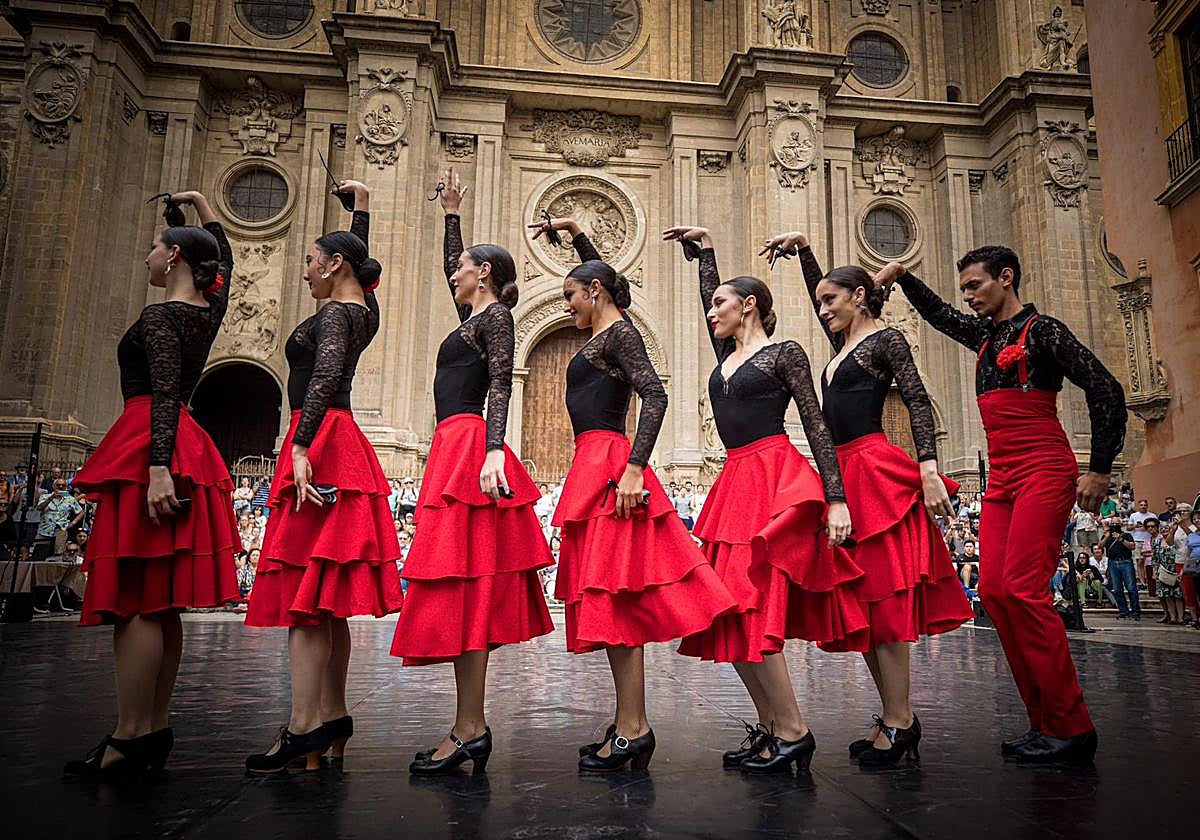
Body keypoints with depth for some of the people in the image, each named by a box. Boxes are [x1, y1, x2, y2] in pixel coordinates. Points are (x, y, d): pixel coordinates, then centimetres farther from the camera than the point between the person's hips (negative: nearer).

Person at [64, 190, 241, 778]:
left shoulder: (158, 318, -7)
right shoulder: (210, 312, 15)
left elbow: (165, 395, -19)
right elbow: (224, 257, 35)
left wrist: (158, 467, -26)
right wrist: (203, 206, 42)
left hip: (147, 449, -9)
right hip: (186, 448, 9)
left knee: (135, 601, -10)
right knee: (162, 604, 8)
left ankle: (127, 742, -8)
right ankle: (155, 730, 12)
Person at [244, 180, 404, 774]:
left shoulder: (335, 313, -7)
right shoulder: (365, 308, 18)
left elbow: (326, 375, -24)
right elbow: (359, 258, 38)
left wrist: (301, 447, -31)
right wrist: (361, 204, 45)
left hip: (318, 441, -9)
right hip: (339, 442, 9)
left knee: (303, 589, -12)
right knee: (327, 595, 8)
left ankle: (305, 726, -11)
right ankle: (332, 719, 12)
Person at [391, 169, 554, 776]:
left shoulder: (496, 317, -1)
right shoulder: (474, 315, 23)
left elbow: (501, 389, -14)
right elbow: (452, 263, 41)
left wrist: (494, 452, -26)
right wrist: (451, 212, 46)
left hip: (469, 446, -9)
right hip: (454, 448, 9)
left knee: (460, 584, -13)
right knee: (463, 588, 5)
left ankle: (470, 729, -10)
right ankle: (470, 727, 8)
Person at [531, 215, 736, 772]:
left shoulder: (619, 333, -4)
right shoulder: (604, 332, 21)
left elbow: (656, 397, -18)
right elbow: (600, 273, 42)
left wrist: (634, 468, -26)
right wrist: (574, 234, 41)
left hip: (608, 465, -9)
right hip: (594, 467, 9)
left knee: (612, 592, -11)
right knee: (607, 595, 7)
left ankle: (633, 729, -6)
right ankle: (629, 725, 12)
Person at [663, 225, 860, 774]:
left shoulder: (785, 353, 1)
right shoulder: (726, 354, 20)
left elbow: (817, 427, -4)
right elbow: (708, 296, 34)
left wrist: (836, 498, -11)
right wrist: (704, 245, 32)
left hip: (776, 482, -7)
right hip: (734, 483, 7)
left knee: (750, 609, -14)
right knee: (728, 613, 2)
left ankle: (793, 732, -3)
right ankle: (769, 728, 12)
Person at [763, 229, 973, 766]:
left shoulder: (886, 339, 0)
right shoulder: (845, 343, 21)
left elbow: (919, 404, -10)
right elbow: (819, 295, 35)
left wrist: (928, 471, -20)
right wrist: (802, 247, 30)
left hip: (877, 470, -8)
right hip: (844, 473, 8)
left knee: (883, 593, -9)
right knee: (860, 598, 6)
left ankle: (897, 720, -3)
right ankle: (897, 715, 13)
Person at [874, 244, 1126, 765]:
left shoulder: (1041, 329, -2)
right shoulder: (985, 335, 19)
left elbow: (1106, 391, -6)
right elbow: (939, 314, 35)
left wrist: (1100, 470, -8)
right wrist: (900, 276, 22)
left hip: (1043, 473, -7)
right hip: (1001, 478, 7)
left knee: (1022, 588, -17)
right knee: (994, 590, -3)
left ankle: (1072, 727, -7)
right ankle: (1046, 723, 3)